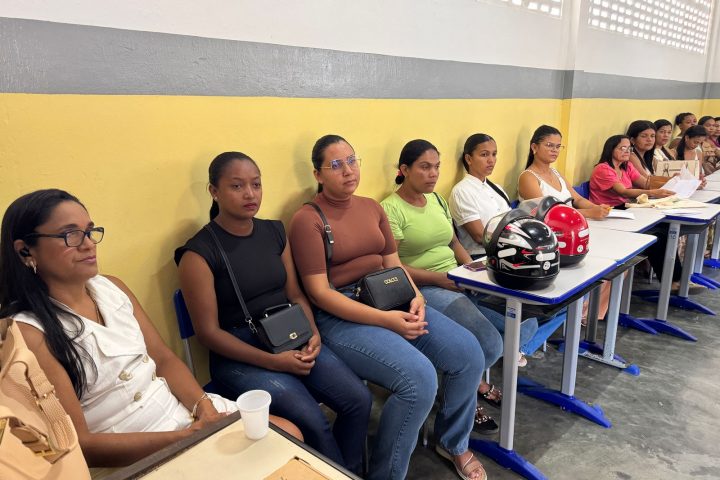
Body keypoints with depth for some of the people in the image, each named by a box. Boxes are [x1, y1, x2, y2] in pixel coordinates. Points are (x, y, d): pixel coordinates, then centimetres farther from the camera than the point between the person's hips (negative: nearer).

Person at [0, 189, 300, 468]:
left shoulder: (111, 287, 4)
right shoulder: (27, 333, -15)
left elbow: (163, 358, 5)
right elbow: (79, 444, -16)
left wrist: (204, 406, -12)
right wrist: (187, 437, -21)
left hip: (185, 409, 6)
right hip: (132, 456, -6)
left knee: (289, 435, 2)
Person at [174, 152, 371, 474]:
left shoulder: (274, 233, 6)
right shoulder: (199, 253, -11)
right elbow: (208, 332, -11)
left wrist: (312, 333, -8)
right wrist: (272, 361, -18)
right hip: (239, 354, -5)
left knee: (359, 400, -10)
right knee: (313, 423, -23)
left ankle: (351, 472, 16)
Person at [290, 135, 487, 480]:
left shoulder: (372, 207, 13)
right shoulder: (307, 219, -8)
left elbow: (393, 264, 14)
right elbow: (319, 293, -14)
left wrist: (416, 297, -8)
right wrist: (385, 320, -21)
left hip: (390, 300, 7)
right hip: (340, 316, -6)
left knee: (468, 353, -9)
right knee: (419, 376, -28)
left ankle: (452, 441, 20)